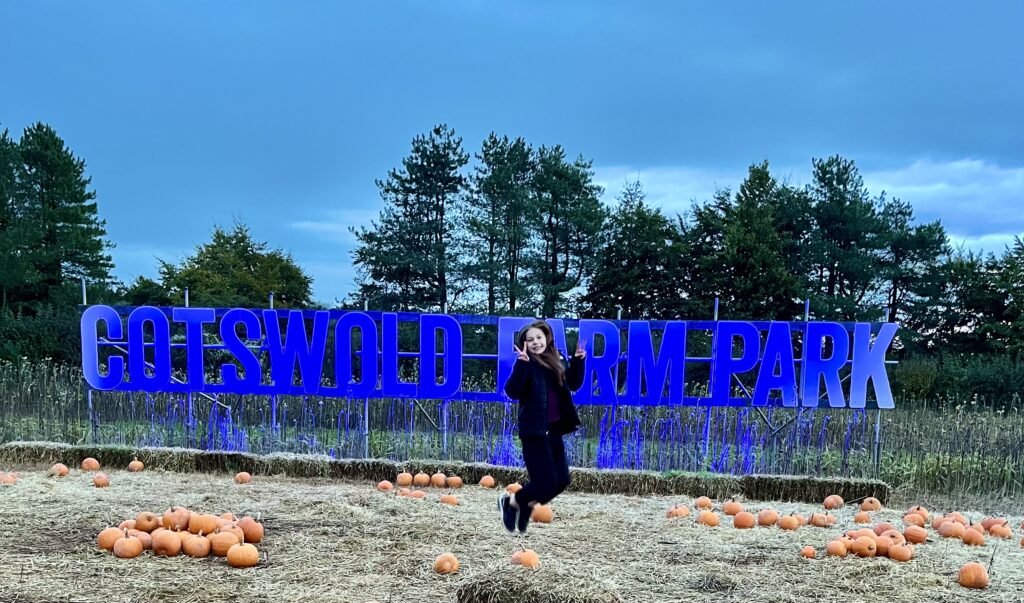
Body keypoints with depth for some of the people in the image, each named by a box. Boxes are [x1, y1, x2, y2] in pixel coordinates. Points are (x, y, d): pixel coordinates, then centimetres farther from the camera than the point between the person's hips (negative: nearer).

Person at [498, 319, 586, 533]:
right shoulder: (526, 365, -10)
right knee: (546, 481, -9)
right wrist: (521, 364, -32)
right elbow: (512, 392, -23)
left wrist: (578, 361, 8)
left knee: (561, 480, 8)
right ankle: (510, 502, 16)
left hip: (554, 430, 7)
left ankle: (527, 505, 29)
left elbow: (574, 384, 21)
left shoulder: (558, 361, 8)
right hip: (534, 431, -7)